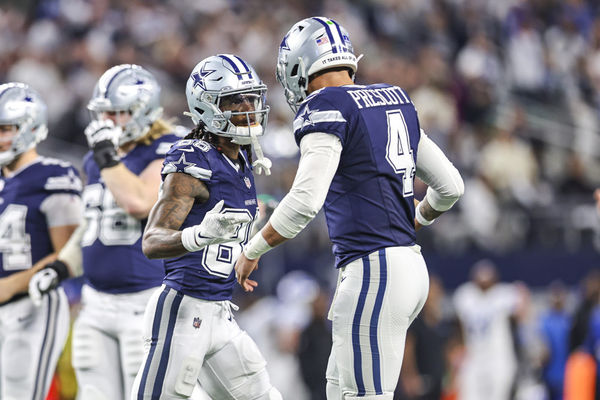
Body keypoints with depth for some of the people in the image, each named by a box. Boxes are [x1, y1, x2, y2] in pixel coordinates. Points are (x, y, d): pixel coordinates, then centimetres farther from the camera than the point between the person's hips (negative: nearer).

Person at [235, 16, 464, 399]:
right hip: (410, 264, 9)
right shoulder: (395, 101, 15)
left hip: (374, 270, -9)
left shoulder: (327, 107, -9)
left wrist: (252, 251, -5)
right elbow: (450, 185, 19)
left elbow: (306, 200, -19)